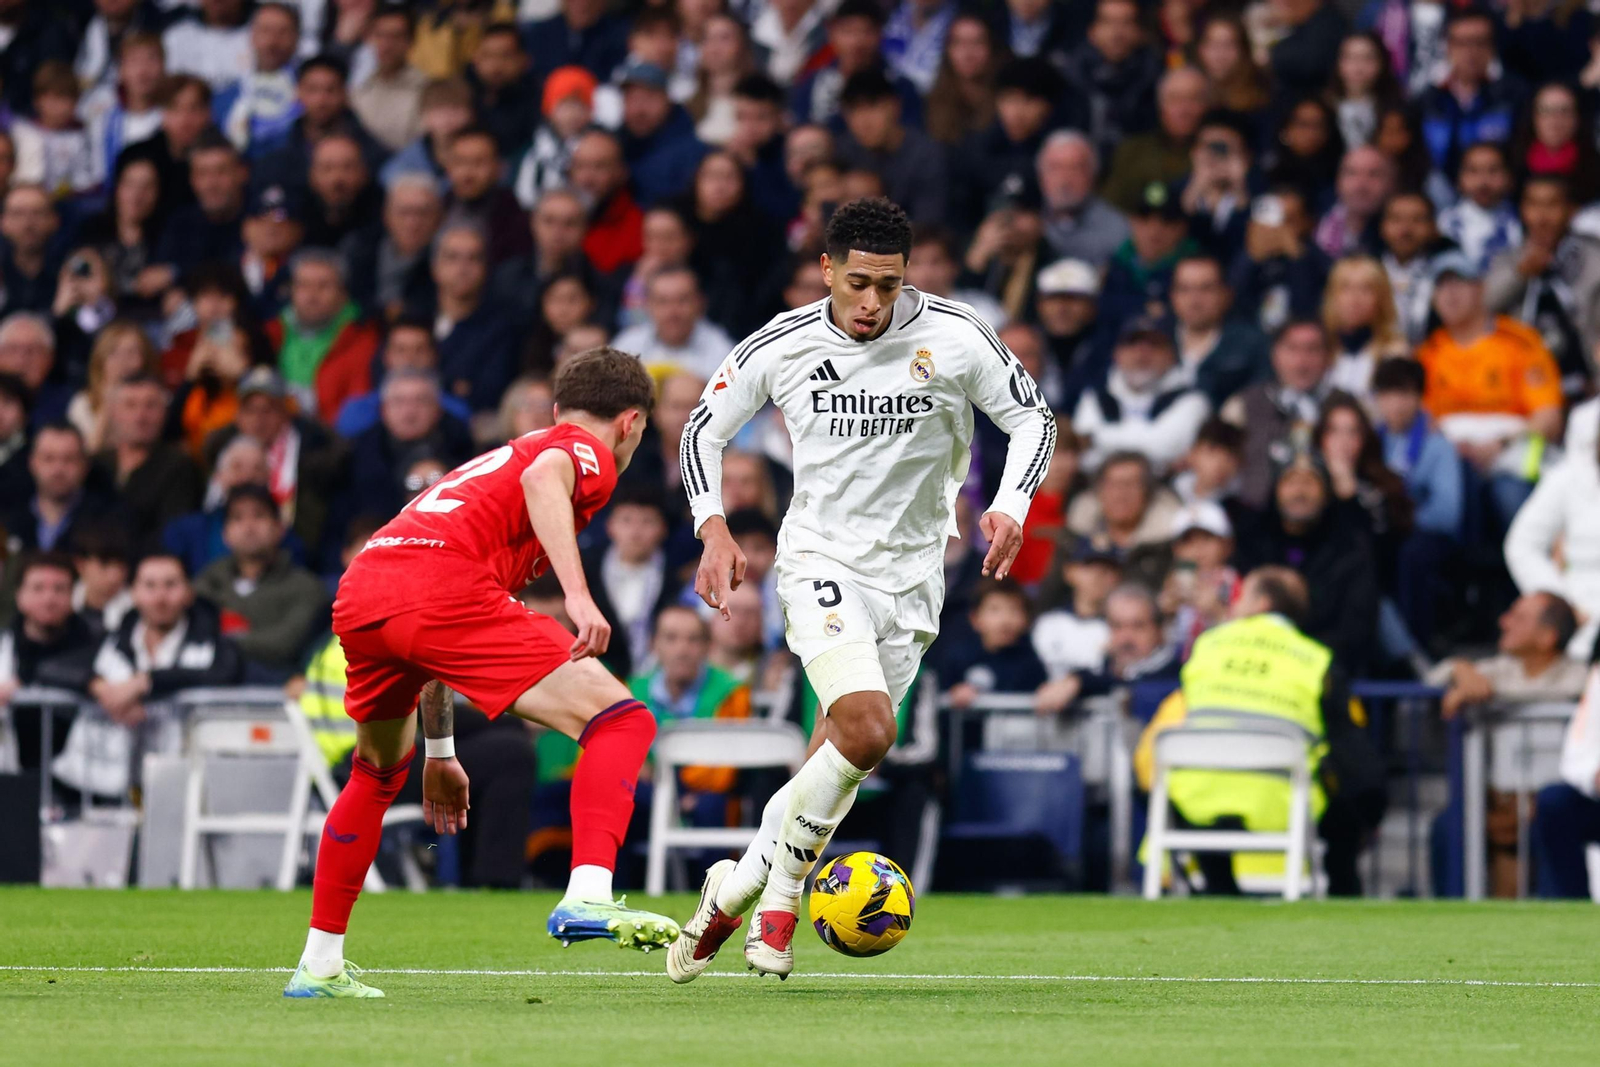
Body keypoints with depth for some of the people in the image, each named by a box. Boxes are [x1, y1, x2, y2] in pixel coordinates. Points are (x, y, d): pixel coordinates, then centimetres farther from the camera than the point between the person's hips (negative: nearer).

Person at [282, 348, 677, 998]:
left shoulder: (494, 460, 39)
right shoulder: (589, 453, 16)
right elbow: (544, 477, -13)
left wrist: (439, 752, 46)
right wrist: (578, 593, -23)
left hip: (360, 590, 8)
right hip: (442, 590, -8)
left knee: (379, 770, 32)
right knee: (618, 719, -6)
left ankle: (318, 966, 35)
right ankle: (587, 898, -26)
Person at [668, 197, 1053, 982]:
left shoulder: (955, 338, -8)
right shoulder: (781, 347, -8)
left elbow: (1033, 418, 3)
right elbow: (703, 429, 6)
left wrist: (1010, 507, -14)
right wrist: (714, 530, -8)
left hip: (911, 574, 3)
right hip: (820, 558, -3)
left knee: (841, 761, 4)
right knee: (866, 730, -24)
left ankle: (749, 884, 23)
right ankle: (782, 877, -5)